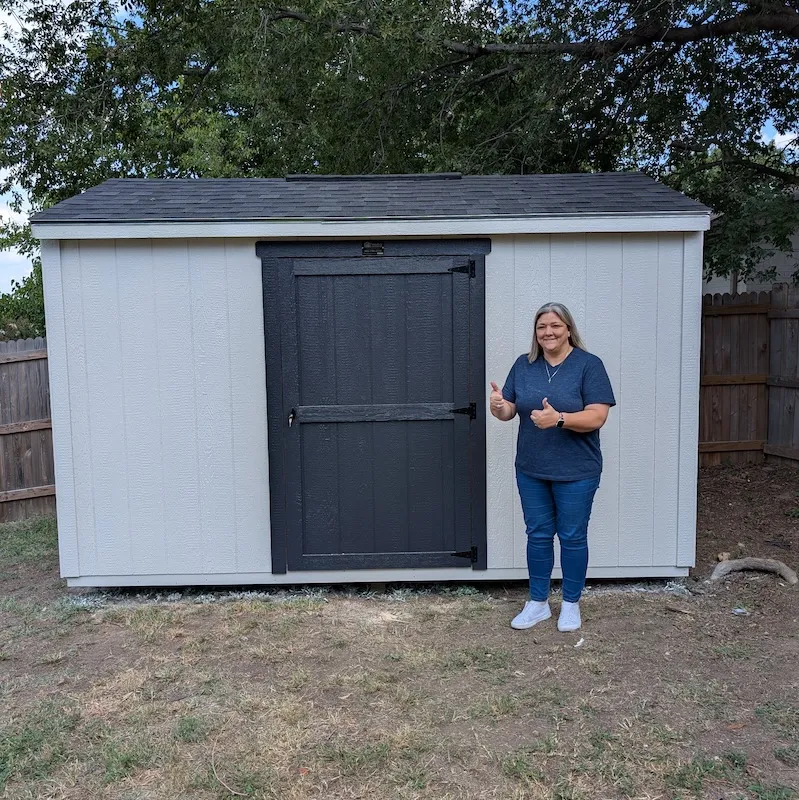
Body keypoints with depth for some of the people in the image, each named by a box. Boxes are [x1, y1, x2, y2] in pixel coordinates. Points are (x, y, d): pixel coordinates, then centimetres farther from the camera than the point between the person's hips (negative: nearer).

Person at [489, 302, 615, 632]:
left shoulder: (589, 364, -9)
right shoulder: (523, 365, 4)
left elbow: (597, 417, -17)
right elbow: (509, 411, 4)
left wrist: (558, 419, -31)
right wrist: (498, 406, -20)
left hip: (576, 472, -4)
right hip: (531, 470, 4)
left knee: (572, 537, 8)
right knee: (538, 535, 13)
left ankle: (571, 604, 26)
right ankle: (538, 602, 27)